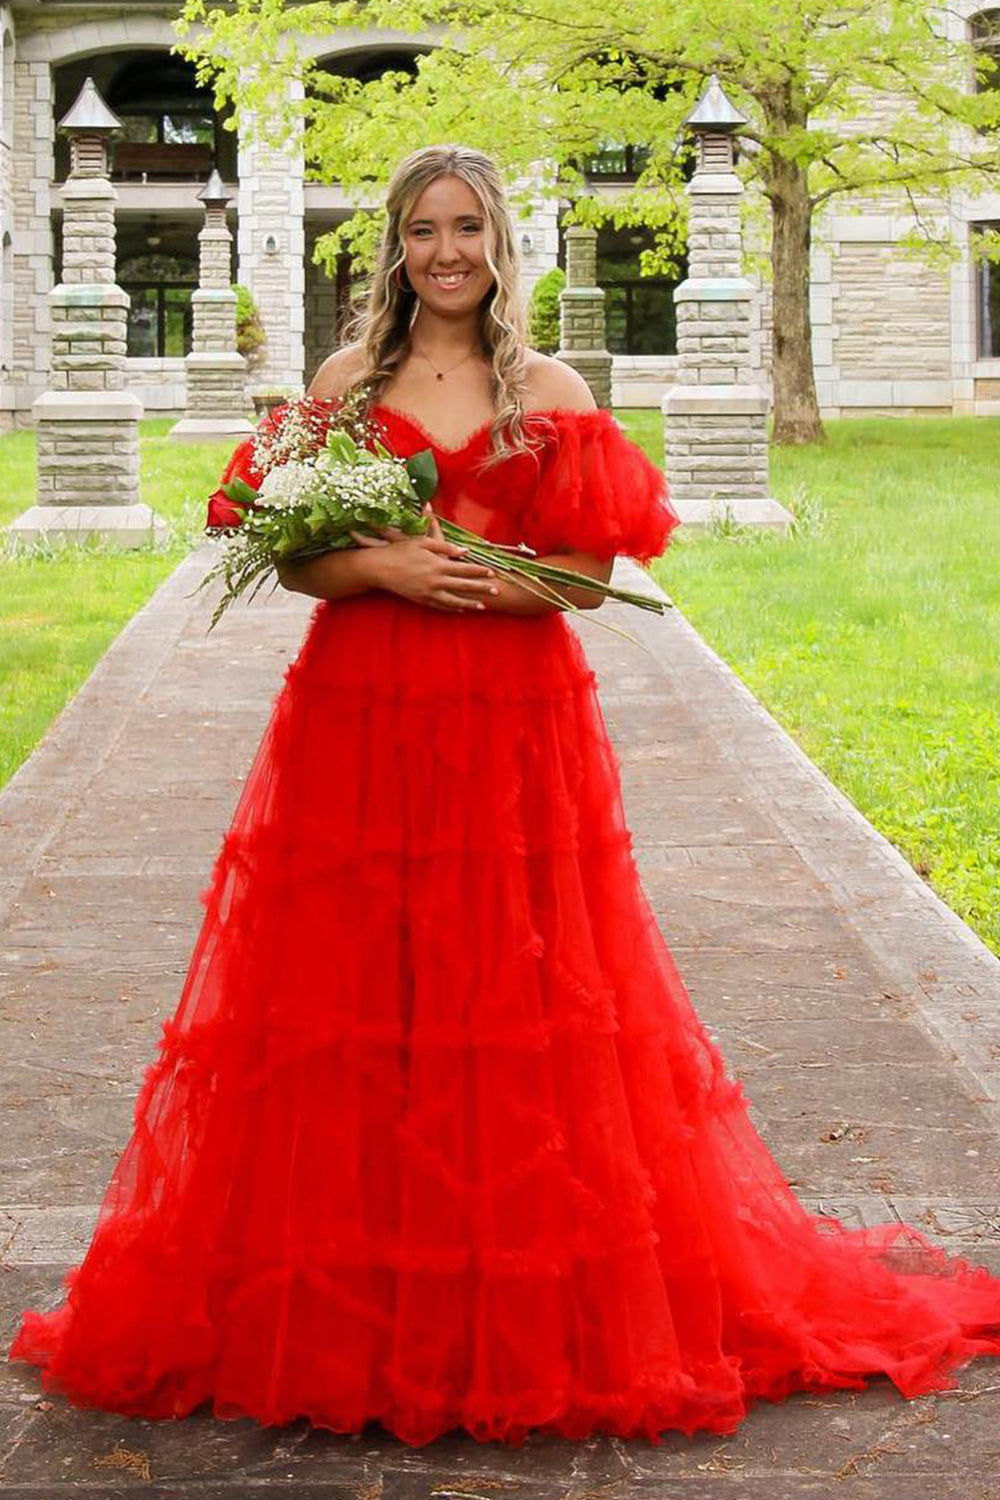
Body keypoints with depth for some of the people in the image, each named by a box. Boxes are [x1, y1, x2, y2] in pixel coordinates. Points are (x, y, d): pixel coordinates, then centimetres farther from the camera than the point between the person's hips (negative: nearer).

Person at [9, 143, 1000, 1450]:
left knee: (516, 992, 0)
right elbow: (295, 555, 5)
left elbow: (594, 569, 2)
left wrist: (490, 581, -15)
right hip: (359, 717, 1)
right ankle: (349, 1298, 14)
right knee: (359, 988, 1)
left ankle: (532, 1315, 13)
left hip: (517, 723, 0)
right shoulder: (347, 380, 8)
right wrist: (384, 569, -13)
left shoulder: (553, 393, 6)